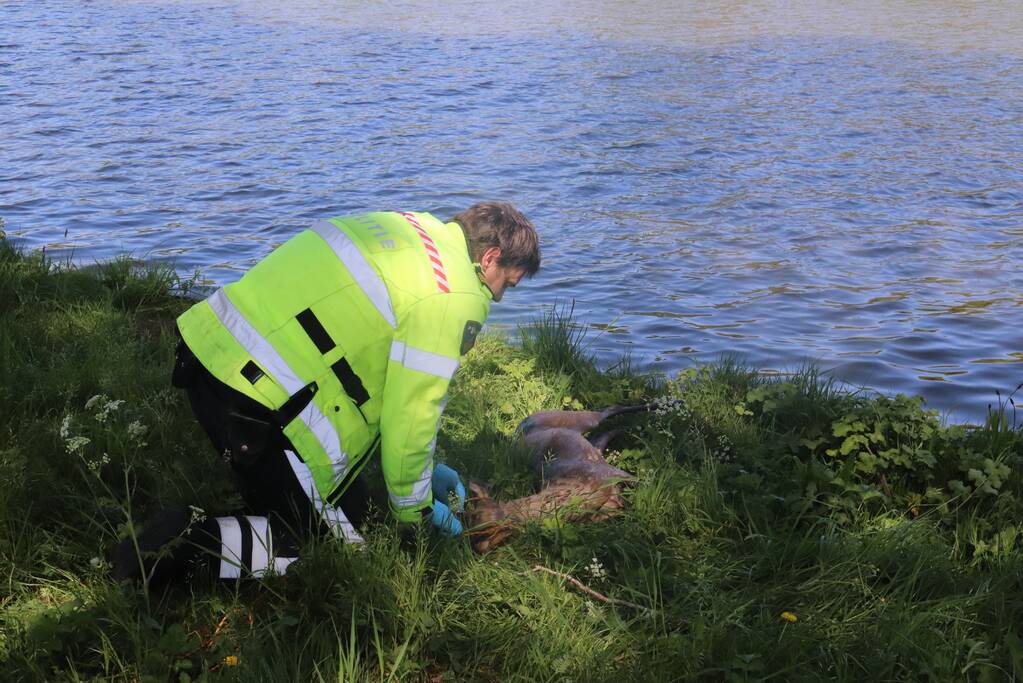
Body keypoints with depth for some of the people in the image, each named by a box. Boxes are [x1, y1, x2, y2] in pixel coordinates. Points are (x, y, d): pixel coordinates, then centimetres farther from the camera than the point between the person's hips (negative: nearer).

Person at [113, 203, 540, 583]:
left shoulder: (415, 230, 18)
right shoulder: (453, 297, -12)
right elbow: (412, 413, -10)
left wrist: (424, 469, 27)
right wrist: (414, 508, 8)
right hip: (255, 403, -10)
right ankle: (188, 550, -10)